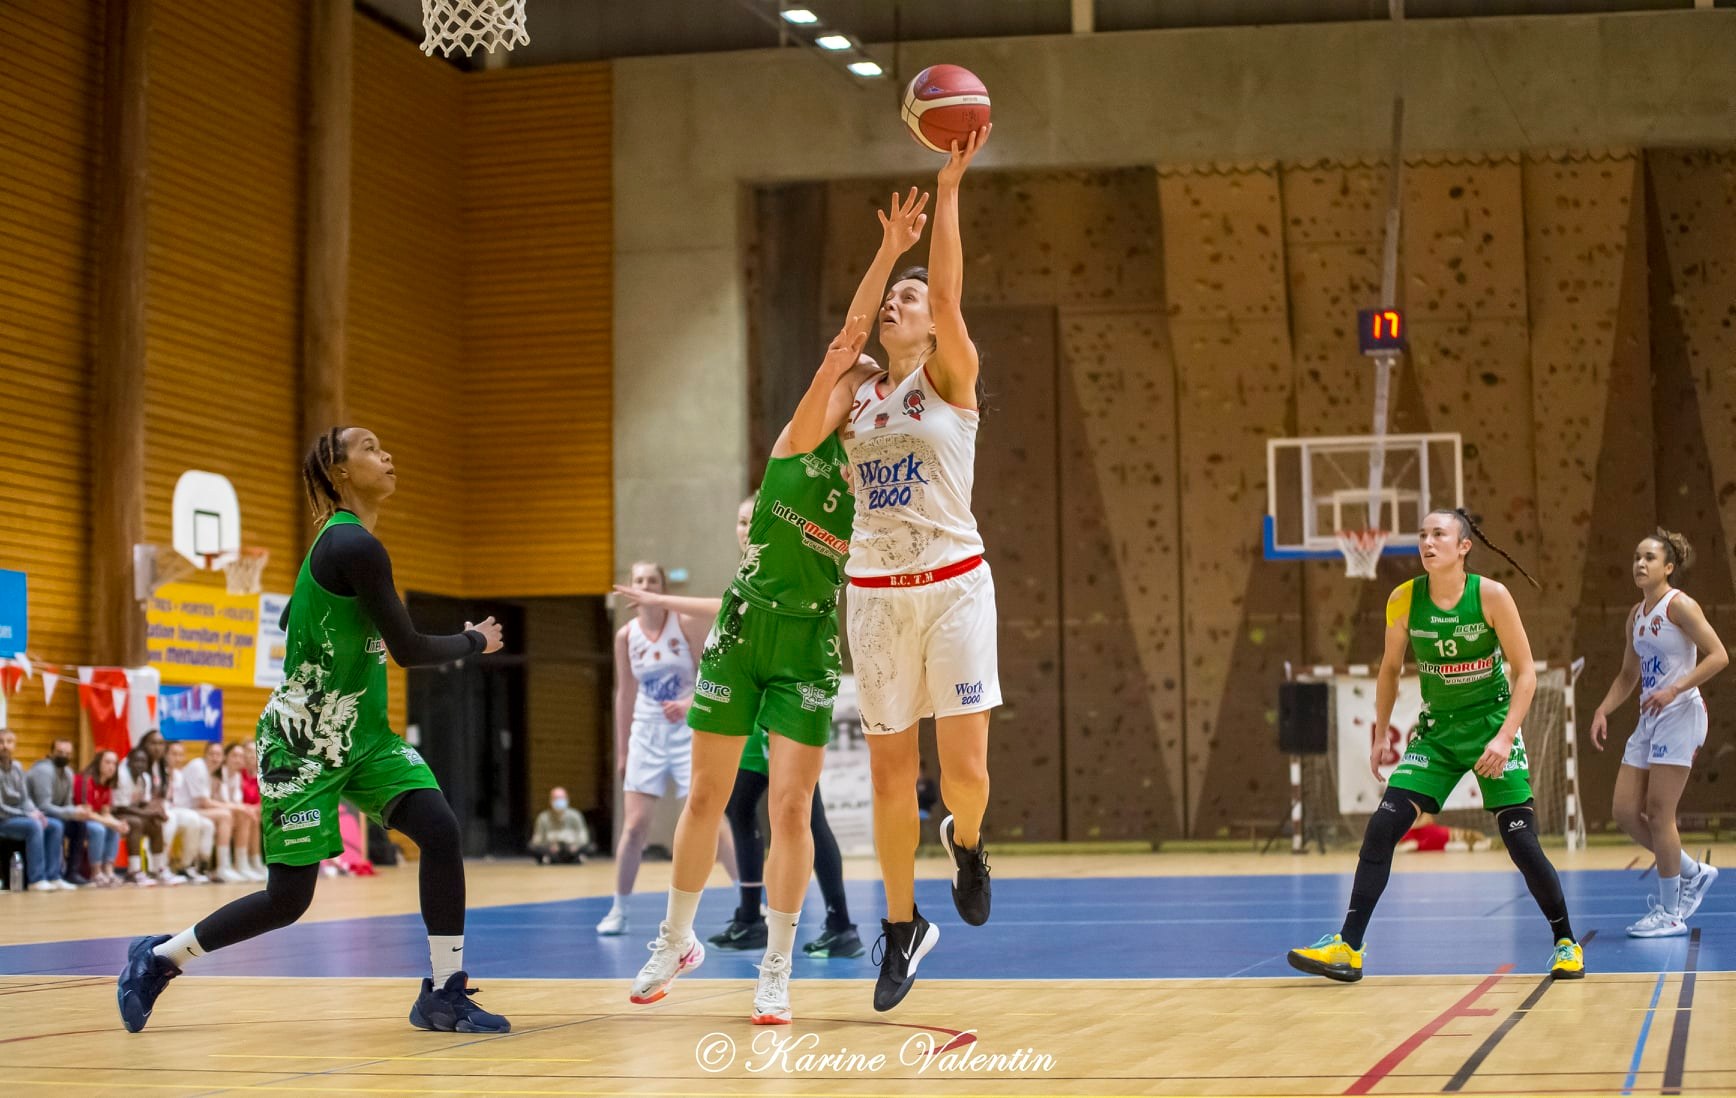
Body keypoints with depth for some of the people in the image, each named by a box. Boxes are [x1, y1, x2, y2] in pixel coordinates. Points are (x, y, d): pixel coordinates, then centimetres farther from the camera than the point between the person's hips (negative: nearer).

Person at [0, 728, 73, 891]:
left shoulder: (17, 768, 5)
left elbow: (25, 799, 8)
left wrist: (35, 812, -12)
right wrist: (28, 815, -18)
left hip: (18, 815, 7)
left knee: (55, 826, -10)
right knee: (34, 826, -30)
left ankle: (52, 877, -13)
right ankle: (36, 880, -29)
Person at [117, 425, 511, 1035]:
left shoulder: (341, 540, 10)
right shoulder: (353, 546, -20)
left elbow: (291, 621, 22)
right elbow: (408, 649, -18)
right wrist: (476, 642, -3)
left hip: (360, 735, 8)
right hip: (304, 745, -8)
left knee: (440, 831, -12)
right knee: (288, 898, -2)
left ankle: (443, 994, -6)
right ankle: (158, 958, 20)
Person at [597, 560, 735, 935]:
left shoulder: (685, 625, -8)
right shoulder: (626, 636, 1)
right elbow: (625, 694, 10)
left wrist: (689, 704, -25)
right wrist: (621, 751, 12)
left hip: (688, 732, -3)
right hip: (646, 733, 3)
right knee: (634, 826, -2)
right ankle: (618, 911, 9)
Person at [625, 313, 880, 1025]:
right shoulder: (801, 439, -2)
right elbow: (806, 427, -27)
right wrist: (830, 368, -45)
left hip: (809, 645, 0)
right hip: (744, 625, 0)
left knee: (791, 809, -7)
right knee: (705, 798, 7)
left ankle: (776, 969, 6)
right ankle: (676, 940, 27)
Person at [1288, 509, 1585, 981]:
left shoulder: (1491, 595, -15)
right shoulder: (1403, 600, -7)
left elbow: (1525, 671, -10)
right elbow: (1390, 668, 9)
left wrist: (1506, 736, -20)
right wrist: (1380, 734, 6)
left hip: (1492, 727, -3)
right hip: (1436, 730, 3)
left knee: (1521, 841, -7)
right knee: (1382, 827, -10)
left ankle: (1566, 943, 14)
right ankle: (1348, 948, -7)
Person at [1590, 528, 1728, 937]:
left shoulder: (1679, 605, -9)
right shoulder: (1637, 614, 14)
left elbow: (1718, 656, -17)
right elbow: (1628, 676, 22)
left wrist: (1674, 690, -24)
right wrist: (1603, 711, 9)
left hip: (1680, 715, -8)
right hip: (1649, 720, 8)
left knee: (1658, 815, -7)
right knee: (1625, 812, 4)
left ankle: (1671, 914, 2)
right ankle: (1692, 873, 23)